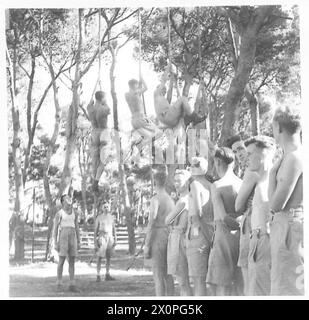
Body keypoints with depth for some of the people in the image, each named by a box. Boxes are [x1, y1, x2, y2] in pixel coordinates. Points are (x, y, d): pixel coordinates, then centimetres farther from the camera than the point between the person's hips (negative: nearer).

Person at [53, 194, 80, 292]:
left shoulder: (74, 214, 14)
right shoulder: (59, 214, -3)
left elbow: (77, 228, 16)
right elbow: (55, 229, -5)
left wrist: (79, 242, 12)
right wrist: (55, 243, -12)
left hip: (72, 238, 5)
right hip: (63, 237, -5)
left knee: (72, 262, 2)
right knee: (61, 261, -4)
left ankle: (72, 285, 4)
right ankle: (59, 283, 8)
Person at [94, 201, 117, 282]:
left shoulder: (111, 217, 10)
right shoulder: (99, 217, -2)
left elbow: (114, 229, 14)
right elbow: (95, 230, -3)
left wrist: (115, 239, 5)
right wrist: (95, 242, -8)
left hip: (110, 238, 4)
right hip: (101, 237, -4)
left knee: (109, 257, 5)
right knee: (99, 257, -7)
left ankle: (107, 275, 11)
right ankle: (98, 276, -6)